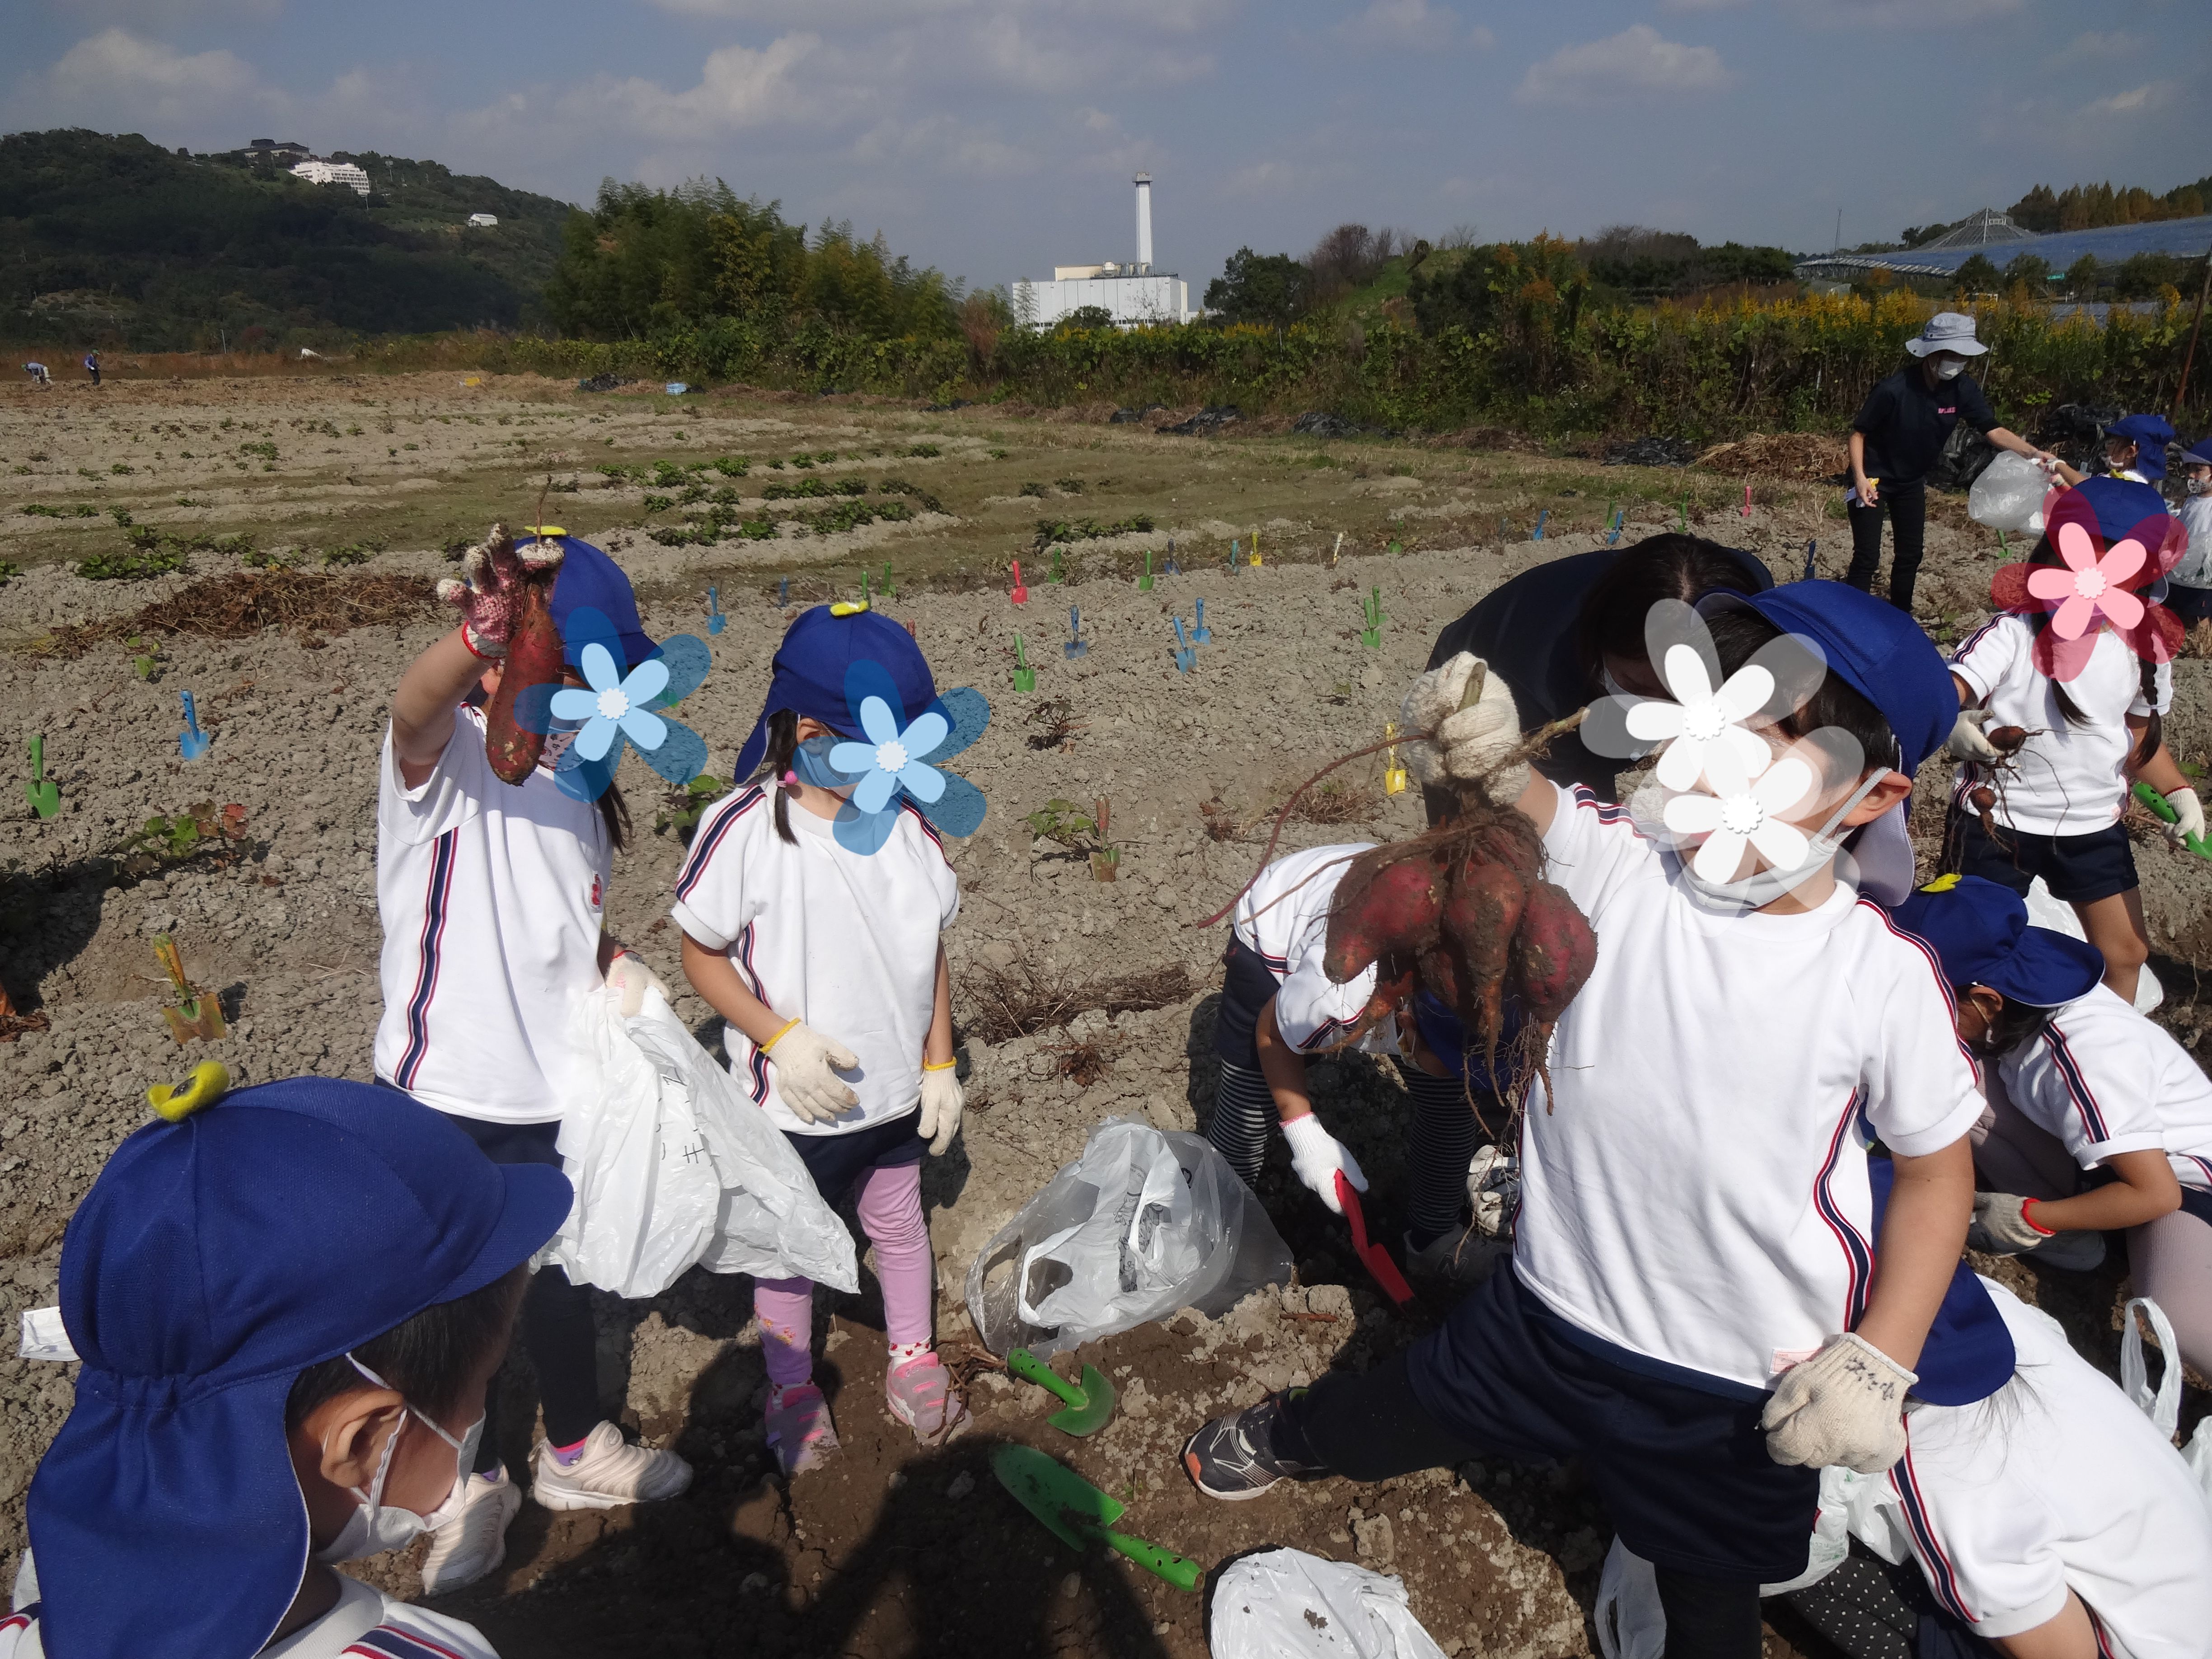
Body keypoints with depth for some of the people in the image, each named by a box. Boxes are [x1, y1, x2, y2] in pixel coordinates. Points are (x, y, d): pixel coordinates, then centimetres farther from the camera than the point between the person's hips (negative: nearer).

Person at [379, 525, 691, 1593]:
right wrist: (481, 634, -65)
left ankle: (575, 1450, 45)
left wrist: (622, 971, -3)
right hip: (447, 1100, -6)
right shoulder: (449, 757, -17)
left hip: (558, 1094, 6)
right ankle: (475, 1482, 37)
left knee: (561, 1282, 23)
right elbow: (417, 704, -42)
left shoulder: (575, 787, 7)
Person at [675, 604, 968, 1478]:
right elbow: (702, 955, -12)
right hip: (793, 1102, -4)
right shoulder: (744, 829, -21)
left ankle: (912, 1362, 48)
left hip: (897, 1087, 4)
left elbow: (930, 949, 3)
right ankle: (793, 1389, 43)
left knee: (900, 1223, 23)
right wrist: (780, 1037, -23)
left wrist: (940, 1064, 3)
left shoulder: (906, 821, -7)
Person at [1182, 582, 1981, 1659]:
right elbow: (1515, 801, -27)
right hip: (1553, 1315, 2)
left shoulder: (1885, 976, -17)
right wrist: (1484, 751, -51)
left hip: (1746, 1395, -1)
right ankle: (1289, 1438, 61)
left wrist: (1881, 1363, -11)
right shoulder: (1617, 864, -15)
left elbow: (1937, 1169, -6)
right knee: (1400, 1415, 27)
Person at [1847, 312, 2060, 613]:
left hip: (1912, 482, 6)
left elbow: (1994, 430, -14)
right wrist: (1860, 478, -28)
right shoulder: (1893, 390, -29)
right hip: (1873, 479, -6)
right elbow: (1858, 433, -18)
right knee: (1867, 559, -9)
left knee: (1910, 555, 13)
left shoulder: (1962, 389, -14)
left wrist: (2033, 452, -30)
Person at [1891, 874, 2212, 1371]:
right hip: (2107, 1157, 8)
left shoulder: (2081, 1059, -33)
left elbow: (2155, 1193, -27)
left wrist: (2027, 1218, -19)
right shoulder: (2014, 1002, -14)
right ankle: (2067, 1238, -3)